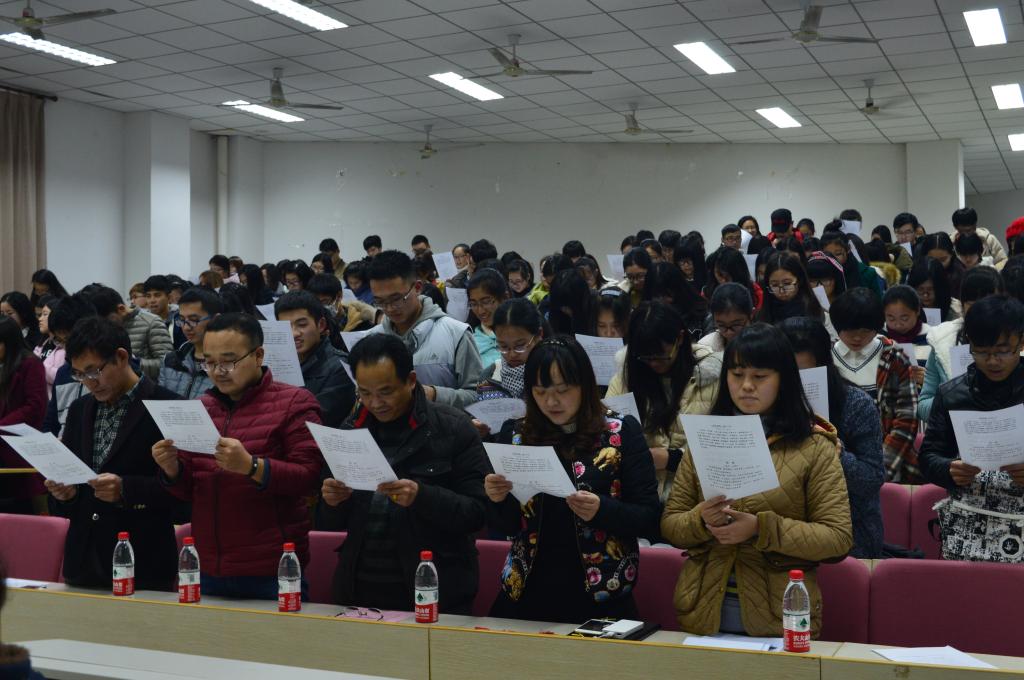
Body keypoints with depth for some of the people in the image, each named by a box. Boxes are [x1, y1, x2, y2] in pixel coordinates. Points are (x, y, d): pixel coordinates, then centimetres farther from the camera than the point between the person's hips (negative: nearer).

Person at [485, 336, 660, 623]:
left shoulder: (621, 432, 0)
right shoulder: (515, 433, 7)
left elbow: (650, 518, -3)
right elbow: (505, 527, 9)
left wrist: (601, 510, -20)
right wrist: (497, 500, -11)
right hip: (527, 594, 2)